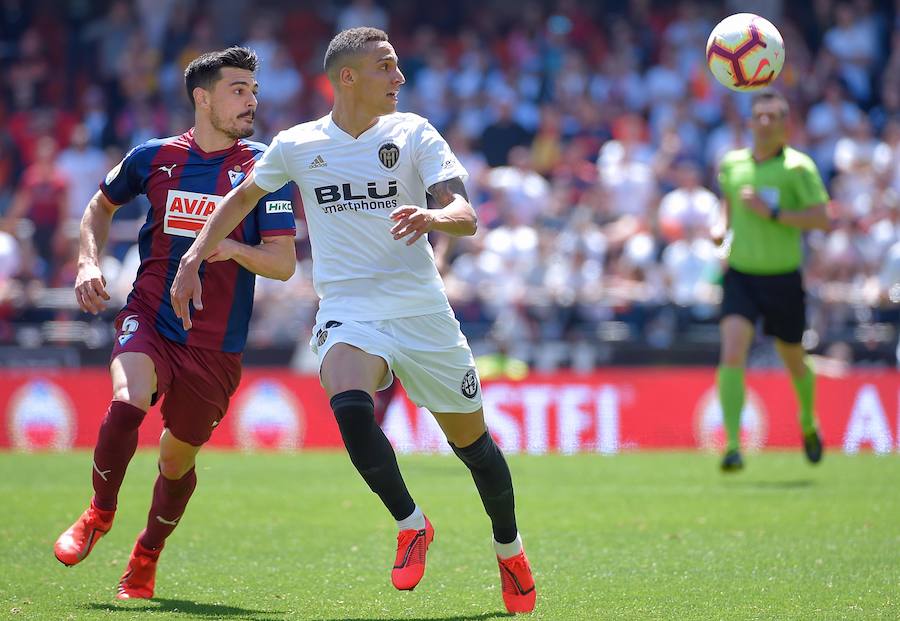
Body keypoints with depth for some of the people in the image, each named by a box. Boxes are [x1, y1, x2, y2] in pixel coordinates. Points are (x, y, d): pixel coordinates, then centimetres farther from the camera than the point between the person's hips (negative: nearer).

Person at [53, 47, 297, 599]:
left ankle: (146, 558, 35)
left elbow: (284, 264, -6)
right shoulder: (154, 158, 2)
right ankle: (99, 512, -3)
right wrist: (89, 263, 6)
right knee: (128, 402, -28)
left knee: (178, 460, 9)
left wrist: (231, 247, -24)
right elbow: (101, 206, 22)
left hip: (216, 344, 0)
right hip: (149, 316, 0)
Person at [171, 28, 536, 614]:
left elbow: (466, 214, -11)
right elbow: (242, 198, 20)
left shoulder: (413, 133, -1)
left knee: (472, 441, 6)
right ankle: (411, 525, -12)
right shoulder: (297, 145, 2)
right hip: (348, 314, 0)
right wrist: (193, 258, 13)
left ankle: (510, 550, 33)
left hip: (422, 312, 1)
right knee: (349, 408, -31)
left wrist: (433, 217, -34)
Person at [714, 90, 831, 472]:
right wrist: (723, 228, 6)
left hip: (783, 279, -2)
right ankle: (733, 446, -20)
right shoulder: (731, 164, 4)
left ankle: (808, 423, 45)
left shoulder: (797, 167, -9)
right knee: (732, 355, -19)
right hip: (740, 275, 2)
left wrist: (773, 213, -22)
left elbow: (822, 219, -14)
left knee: (794, 361, 14)